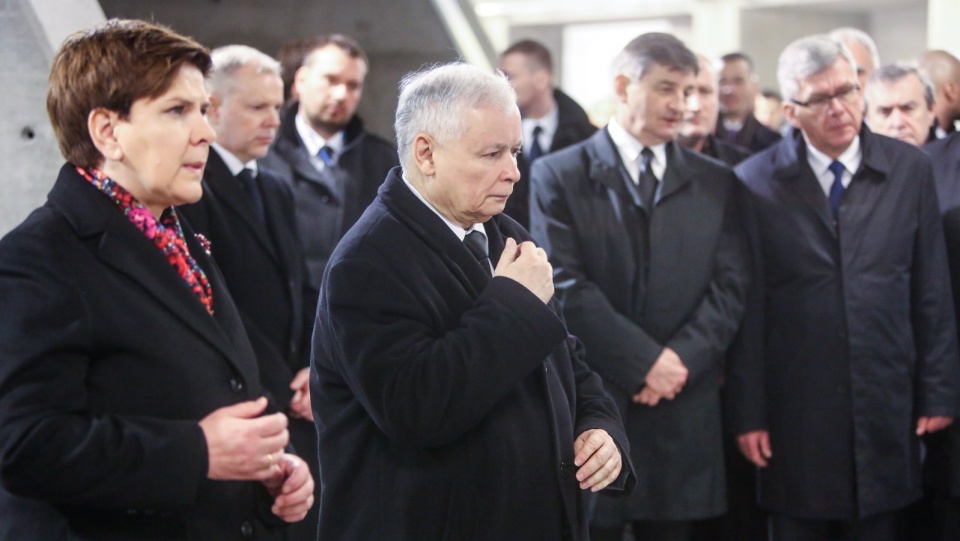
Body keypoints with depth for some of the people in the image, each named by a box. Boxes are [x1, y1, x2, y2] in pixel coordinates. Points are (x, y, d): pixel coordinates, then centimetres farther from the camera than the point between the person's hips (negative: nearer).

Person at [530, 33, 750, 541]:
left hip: (683, 413, 3)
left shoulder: (715, 182, 11)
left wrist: (681, 359, -12)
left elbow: (730, 286, 3)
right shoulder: (558, 176, 0)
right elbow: (566, 288, -9)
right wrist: (646, 363, -13)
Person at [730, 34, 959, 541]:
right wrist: (748, 413, -5)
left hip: (885, 409, 2)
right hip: (795, 417, -2)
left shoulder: (909, 169, 2)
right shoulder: (756, 182, -5)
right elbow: (747, 308, -4)